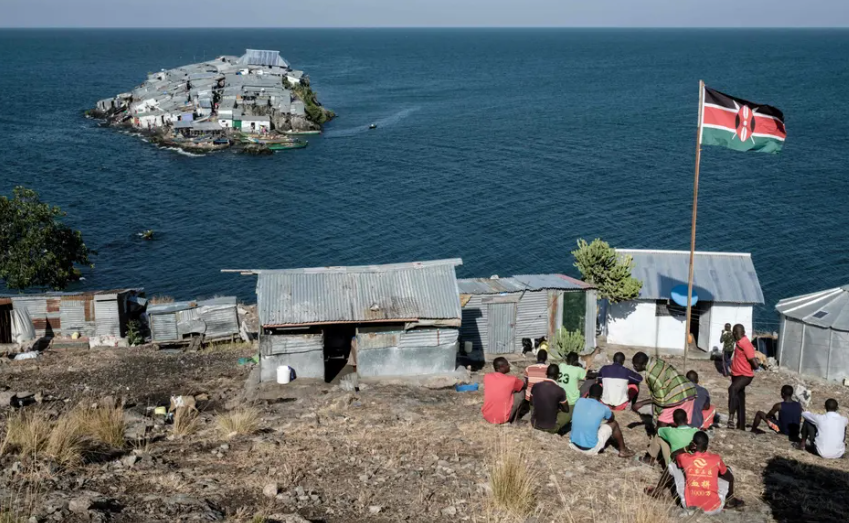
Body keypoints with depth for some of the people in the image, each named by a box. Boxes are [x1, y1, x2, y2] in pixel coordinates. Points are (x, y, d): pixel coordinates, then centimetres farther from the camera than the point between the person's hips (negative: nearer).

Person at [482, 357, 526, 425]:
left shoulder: (487, 377, -1)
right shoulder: (511, 380, -11)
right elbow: (524, 385, 11)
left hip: (487, 416, 5)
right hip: (503, 418, -5)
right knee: (521, 391, 8)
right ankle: (513, 418, 15)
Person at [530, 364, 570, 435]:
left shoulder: (536, 386, -8)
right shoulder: (560, 390, -18)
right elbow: (566, 409, -1)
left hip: (535, 424, 3)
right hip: (551, 427, -3)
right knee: (569, 414, 21)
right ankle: (558, 431, 16)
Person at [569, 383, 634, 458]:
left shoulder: (579, 401, -4)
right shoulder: (603, 408, -10)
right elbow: (611, 419, 14)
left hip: (573, 445, 4)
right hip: (591, 449, -4)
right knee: (614, 423, 14)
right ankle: (623, 450, 31)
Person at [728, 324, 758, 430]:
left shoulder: (745, 344, -21)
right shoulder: (740, 343, 7)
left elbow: (755, 364, -23)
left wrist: (749, 368, -5)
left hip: (745, 375, -10)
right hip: (737, 375, 10)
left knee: (732, 389, -35)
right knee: (740, 399, 15)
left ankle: (731, 417, -40)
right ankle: (741, 426, 24)